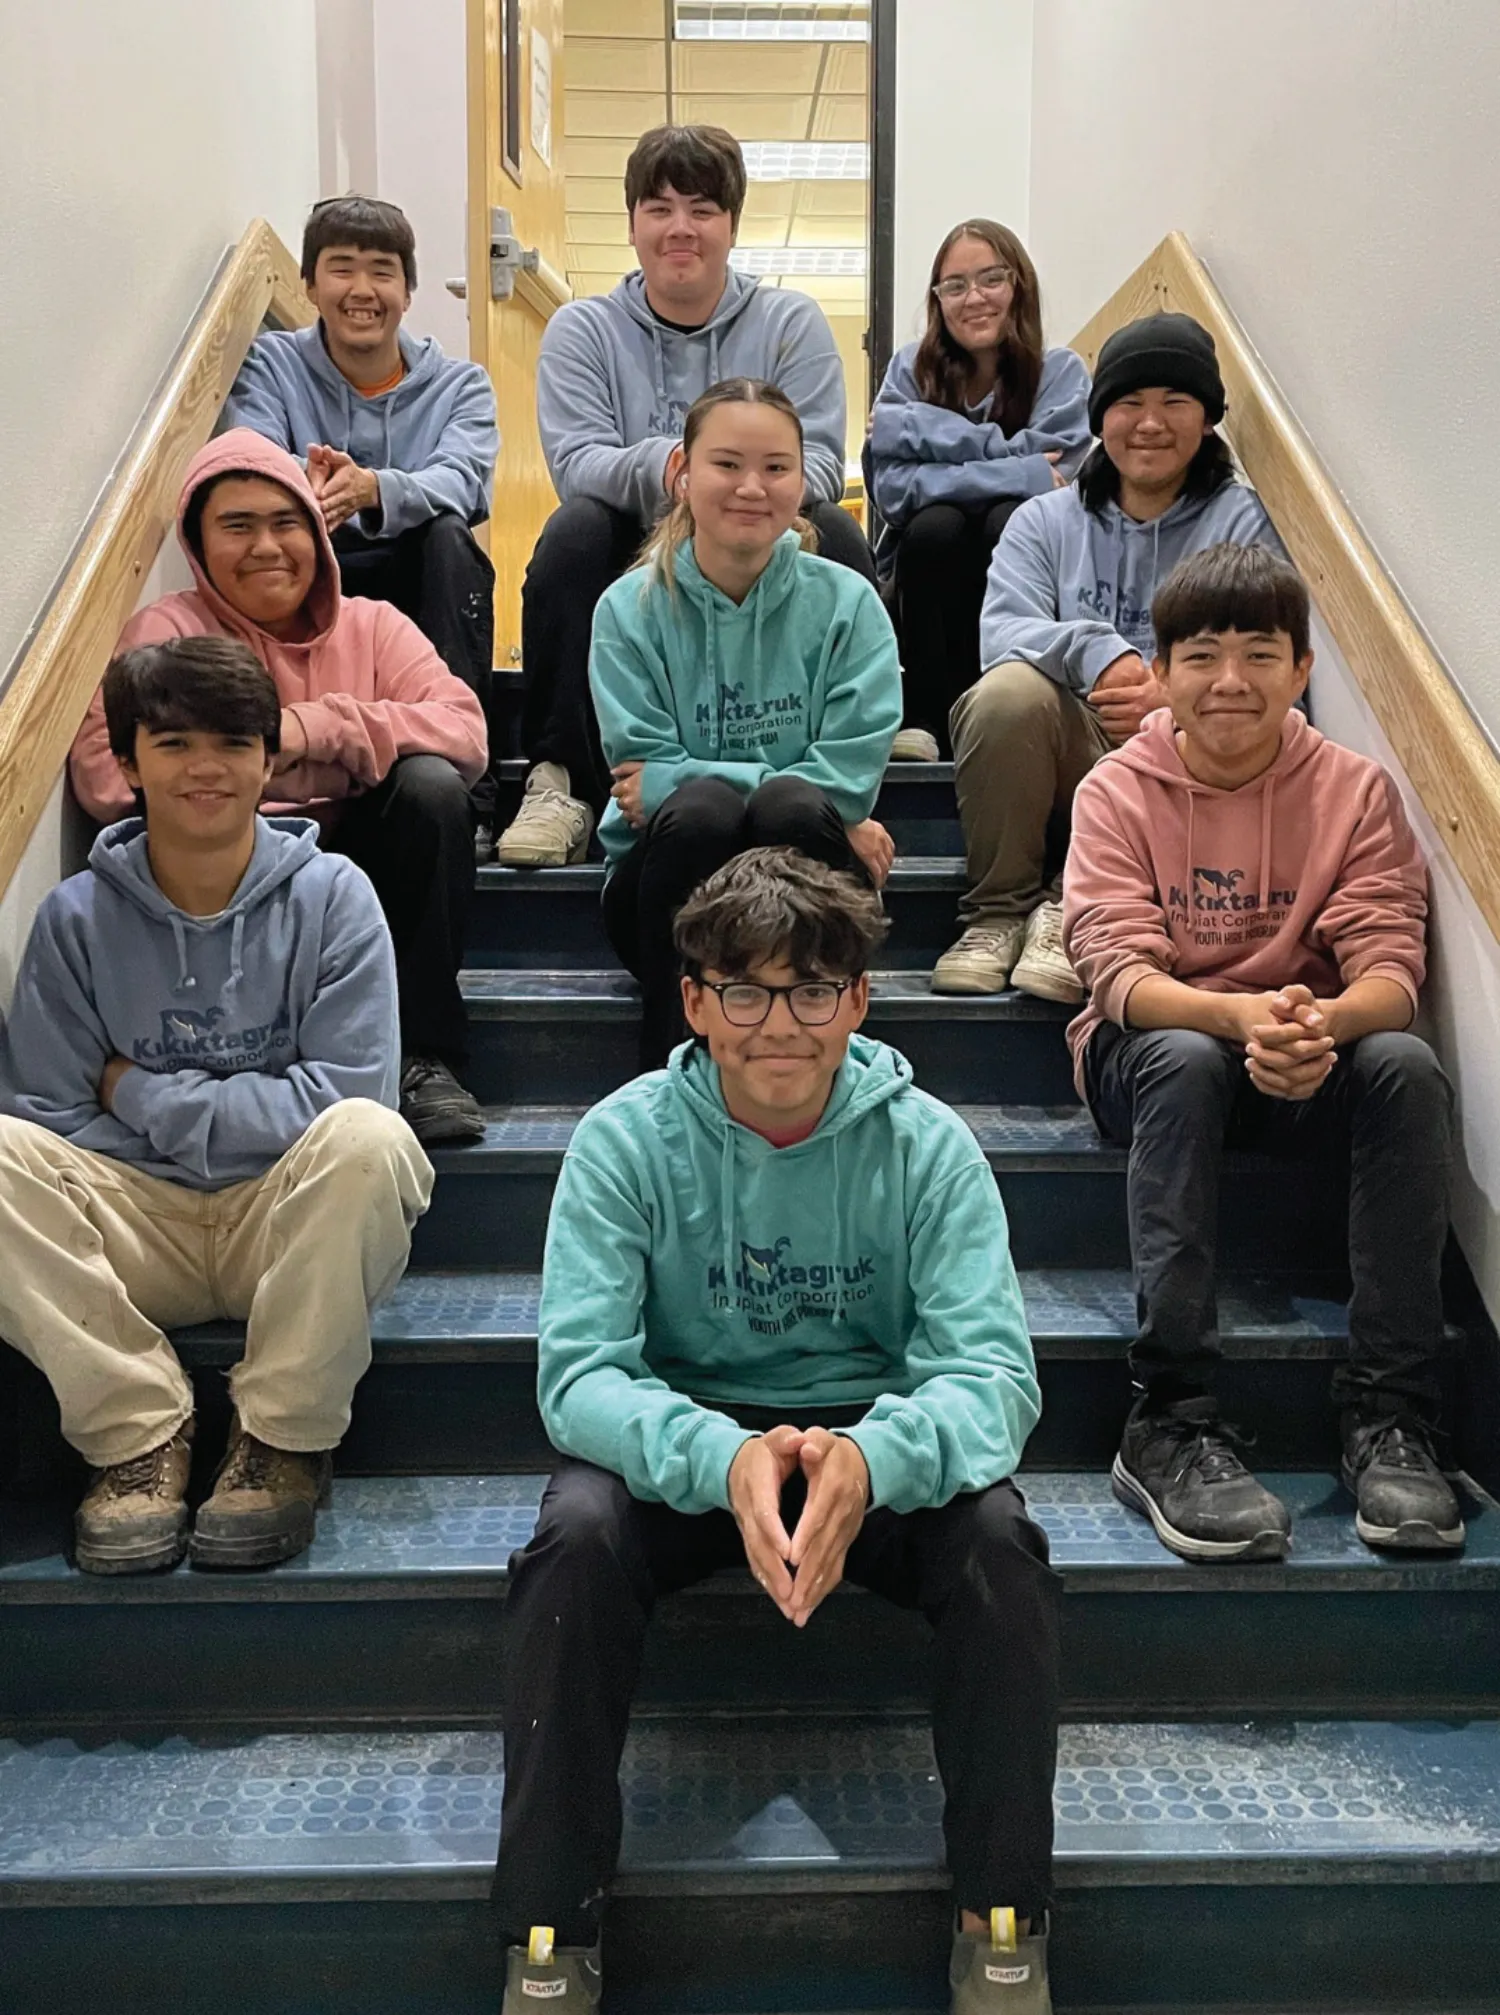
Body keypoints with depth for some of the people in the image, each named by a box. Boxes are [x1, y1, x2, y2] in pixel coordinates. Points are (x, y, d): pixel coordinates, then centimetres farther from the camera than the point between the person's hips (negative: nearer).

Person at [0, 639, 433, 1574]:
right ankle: (140, 1432, -13)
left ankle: (283, 1437, -15)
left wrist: (144, 1094, -9)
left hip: (297, 1222, -2)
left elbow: (346, 1099, -12)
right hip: (138, 1228, 2)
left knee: (368, 1138, -34)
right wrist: (237, 1112, -13)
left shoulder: (331, 894, -3)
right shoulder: (78, 916, 2)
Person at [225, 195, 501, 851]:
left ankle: (464, 793, -34)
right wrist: (303, 489, -39)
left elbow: (460, 480, -16)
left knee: (448, 534, -31)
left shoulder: (458, 383, 6)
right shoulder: (270, 364, 7)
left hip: (418, 597, 0)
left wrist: (372, 489, -40)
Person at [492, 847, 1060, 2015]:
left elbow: (993, 1374, -19)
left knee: (999, 1536, -29)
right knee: (577, 1533, -30)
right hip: (685, 1435, 0)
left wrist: (870, 1459, -42)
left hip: (874, 1433, 1)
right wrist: (725, 1458, -41)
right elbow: (579, 1376, -20)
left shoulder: (926, 1143, -12)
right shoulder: (627, 1140, -13)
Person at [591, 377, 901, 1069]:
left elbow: (847, 780, -8)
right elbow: (645, 768, -9)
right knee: (700, 810, -33)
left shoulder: (846, 603, 1)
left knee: (792, 809, -32)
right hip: (674, 867, 0)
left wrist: (673, 780, -11)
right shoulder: (629, 609, 1)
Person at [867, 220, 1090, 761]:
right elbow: (891, 488, -12)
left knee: (1012, 519, -29)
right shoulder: (912, 368, 2)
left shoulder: (1060, 372, 0)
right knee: (936, 524, -29)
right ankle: (926, 717, -24)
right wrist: (1016, 472, -22)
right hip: (930, 590, 1)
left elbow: (1058, 478, -17)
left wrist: (913, 428, -16)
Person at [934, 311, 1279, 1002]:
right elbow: (1001, 632, -3)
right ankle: (998, 913, -15)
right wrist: (1097, 653, -22)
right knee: (1009, 689, -31)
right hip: (1068, 743, 1)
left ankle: (1071, 912, -16)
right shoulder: (1046, 519, 17)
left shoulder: (1240, 521, 13)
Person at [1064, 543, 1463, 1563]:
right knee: (1187, 1059, -36)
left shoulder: (1356, 791, 0)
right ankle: (1172, 1423, -35)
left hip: (1309, 1058, 2)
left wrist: (1324, 1023, -36)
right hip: (1151, 1047, -1)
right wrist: (1242, 1016, -37)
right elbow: (1118, 969, -15)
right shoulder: (1117, 791, -4)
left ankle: (1389, 1418, -25)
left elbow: (1390, 966, -10)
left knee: (1408, 1067, -30)